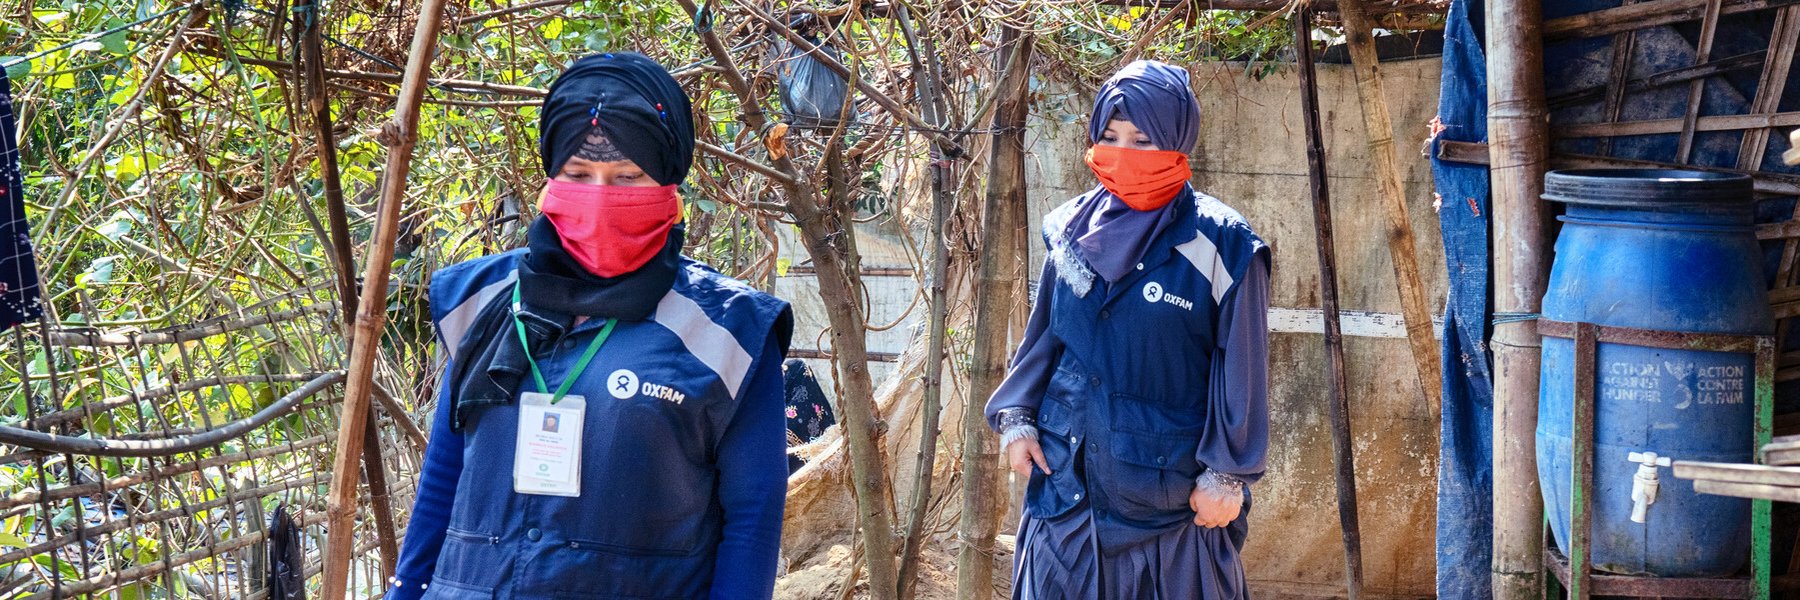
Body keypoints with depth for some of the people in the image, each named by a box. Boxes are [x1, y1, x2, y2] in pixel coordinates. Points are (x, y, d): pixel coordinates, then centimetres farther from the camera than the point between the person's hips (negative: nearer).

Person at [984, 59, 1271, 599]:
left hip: (1170, 488, -4)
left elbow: (1241, 370, -8)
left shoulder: (1221, 246, -10)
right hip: (1065, 472, 4)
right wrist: (1016, 416, 4)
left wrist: (1227, 475, -9)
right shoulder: (1073, 228, 3)